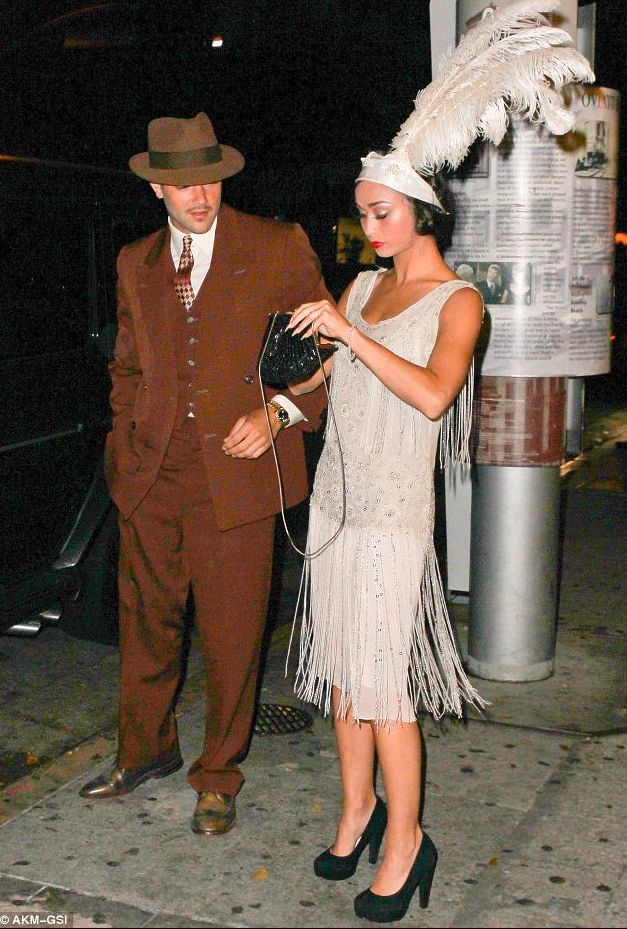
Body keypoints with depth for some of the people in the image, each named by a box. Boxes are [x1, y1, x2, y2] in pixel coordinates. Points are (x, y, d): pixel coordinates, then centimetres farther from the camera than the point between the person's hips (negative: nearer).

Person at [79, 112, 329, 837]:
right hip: (151, 476, 4)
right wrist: (125, 443, 12)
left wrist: (277, 414, -13)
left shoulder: (278, 247, -1)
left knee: (231, 635, 5)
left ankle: (218, 776, 26)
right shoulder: (136, 264, 13)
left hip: (236, 472, -4)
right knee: (146, 620, 15)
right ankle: (146, 749, 39)